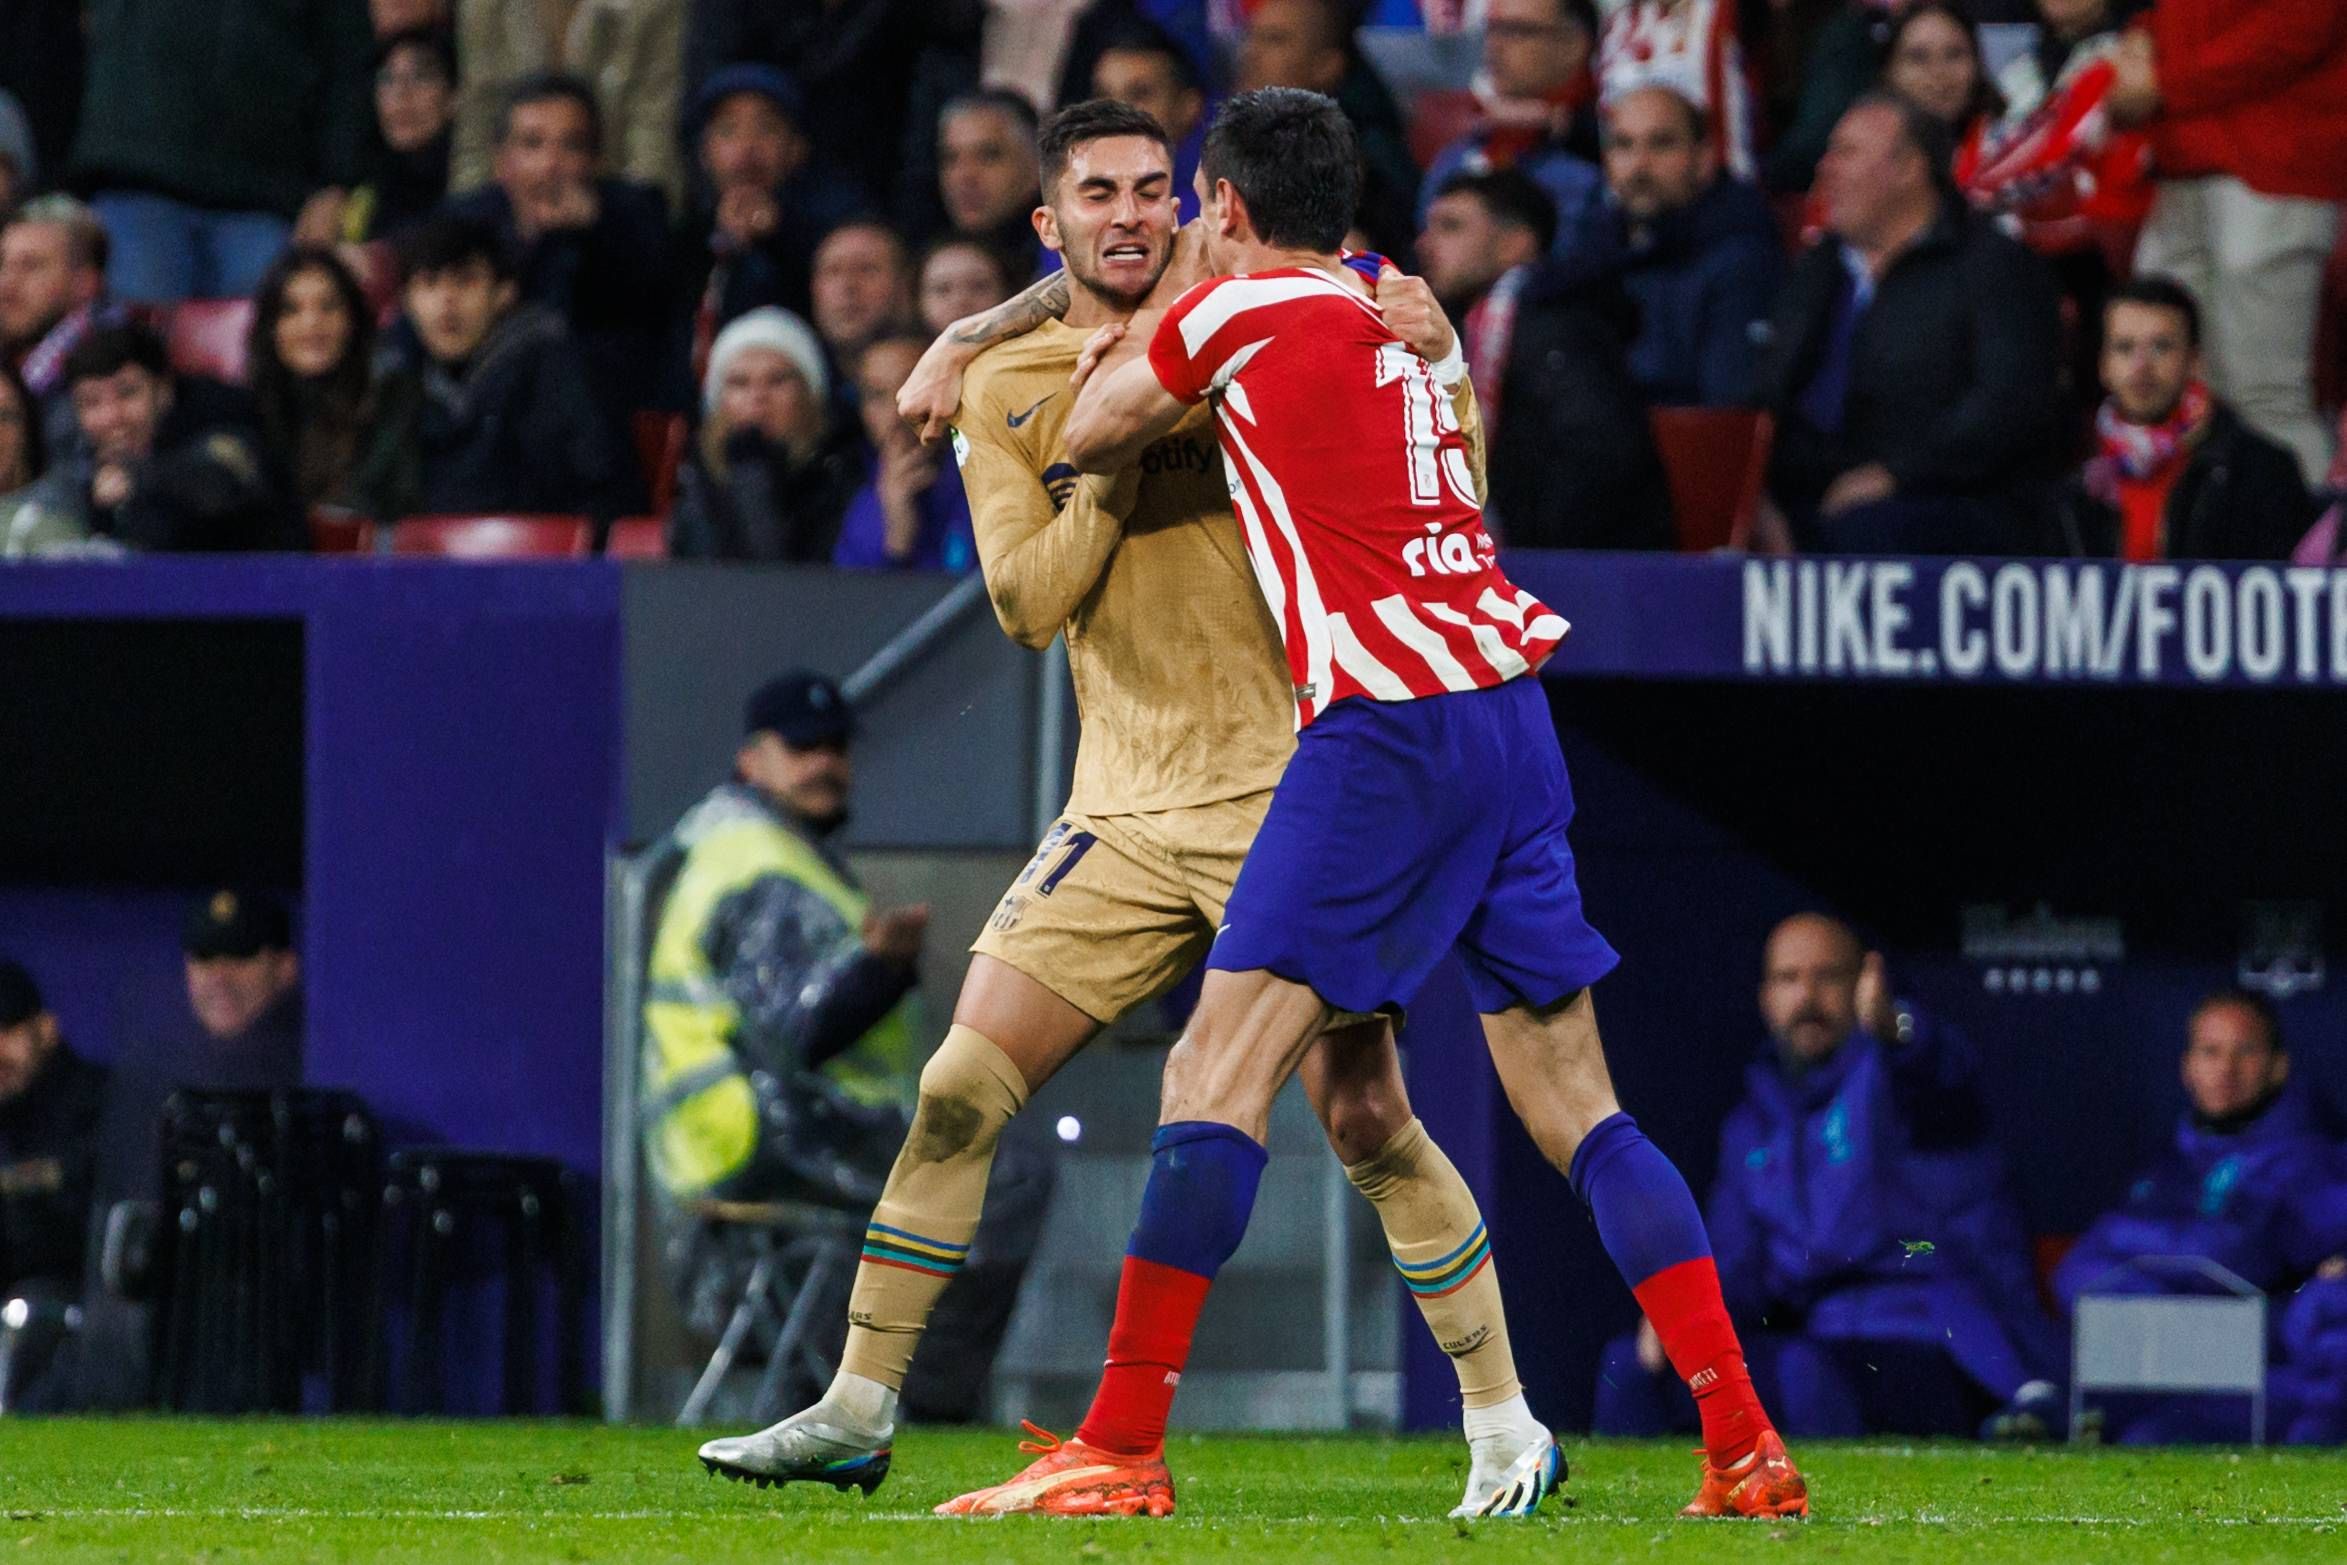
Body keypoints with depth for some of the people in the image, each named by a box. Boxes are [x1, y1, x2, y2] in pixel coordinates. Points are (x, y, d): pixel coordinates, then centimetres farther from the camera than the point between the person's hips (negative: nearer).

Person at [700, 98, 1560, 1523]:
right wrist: (1118, 456, -14)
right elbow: (1028, 601, -3)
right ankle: (858, 1410, 8)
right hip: (1126, 807, 2)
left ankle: (1503, 1421, 5)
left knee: (1368, 1120, -8)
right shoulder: (1008, 389, 6)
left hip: (1286, 788, -2)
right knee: (960, 1093, -3)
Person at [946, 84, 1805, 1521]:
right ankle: (1747, 1448, 2)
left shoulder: (1244, 312, -2)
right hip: (1513, 713, 7)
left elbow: (1092, 438, 11)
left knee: (1221, 1073, -7)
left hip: (1391, 726, -7)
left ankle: (1123, 1448, -13)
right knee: (1577, 1107, 9)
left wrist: (1112, 378, 34)